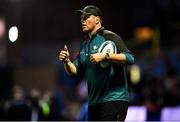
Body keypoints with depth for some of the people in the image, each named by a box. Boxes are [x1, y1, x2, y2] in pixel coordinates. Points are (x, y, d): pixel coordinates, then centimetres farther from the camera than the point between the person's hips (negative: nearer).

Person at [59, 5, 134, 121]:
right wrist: (67, 61, -3)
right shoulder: (84, 45, 18)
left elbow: (130, 58, -17)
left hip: (113, 99, -8)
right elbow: (75, 72, 16)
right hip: (94, 103, 8)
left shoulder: (109, 37, -5)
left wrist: (105, 56, -26)